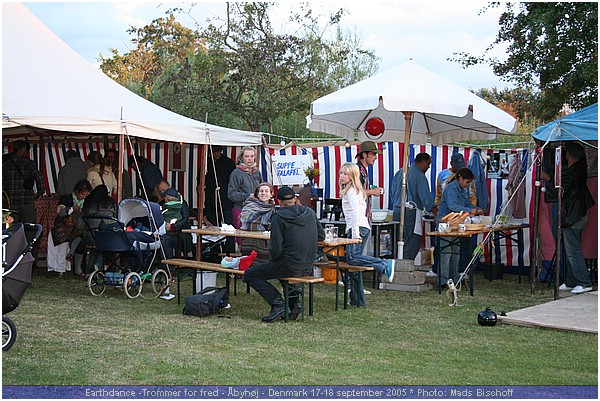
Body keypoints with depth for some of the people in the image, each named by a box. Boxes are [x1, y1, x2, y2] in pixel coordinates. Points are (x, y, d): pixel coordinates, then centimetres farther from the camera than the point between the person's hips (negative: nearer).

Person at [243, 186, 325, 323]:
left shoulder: (278, 217, -14)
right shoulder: (310, 213, 4)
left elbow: (276, 249, -17)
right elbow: (321, 236, 14)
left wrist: (271, 258, 3)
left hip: (289, 267, -7)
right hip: (308, 267, 7)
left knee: (249, 275, 6)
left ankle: (277, 304, -4)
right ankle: (294, 302, 20)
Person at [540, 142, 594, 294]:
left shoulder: (569, 174, -20)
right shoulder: (581, 168, 4)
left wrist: (547, 178, -6)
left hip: (572, 217, -10)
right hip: (580, 214, 10)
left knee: (573, 251, -7)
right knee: (571, 250, 14)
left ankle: (585, 283, -6)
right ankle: (570, 282, 19)